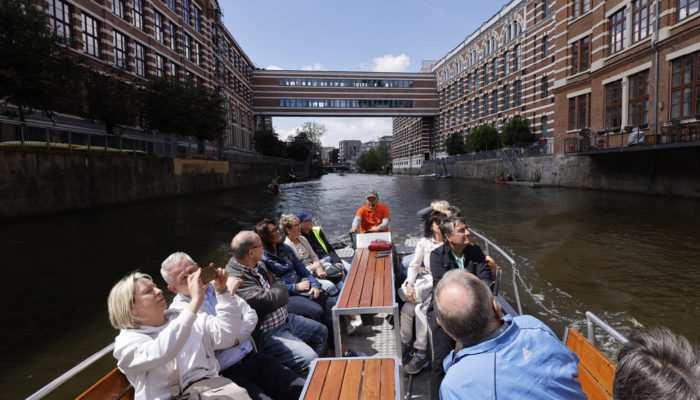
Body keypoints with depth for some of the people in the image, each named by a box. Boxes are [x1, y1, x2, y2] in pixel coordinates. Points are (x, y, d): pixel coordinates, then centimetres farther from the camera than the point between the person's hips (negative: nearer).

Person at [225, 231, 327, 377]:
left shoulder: (259, 265, 6)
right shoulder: (236, 278, -25)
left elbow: (281, 285, 11)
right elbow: (270, 301, -29)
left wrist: (276, 291, -12)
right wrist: (278, 289, -7)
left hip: (285, 318, 10)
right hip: (268, 333, -10)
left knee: (321, 332, 18)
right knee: (309, 358, -21)